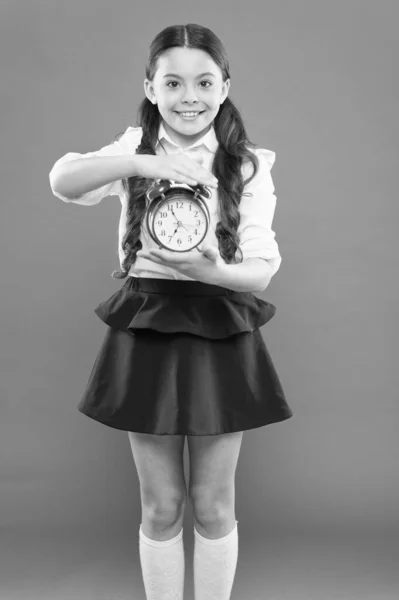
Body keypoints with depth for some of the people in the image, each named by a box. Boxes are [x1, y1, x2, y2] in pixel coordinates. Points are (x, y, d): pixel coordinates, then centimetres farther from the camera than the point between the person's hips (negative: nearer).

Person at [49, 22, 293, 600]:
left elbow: (262, 268, -6)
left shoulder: (248, 165, -1)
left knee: (213, 503, 10)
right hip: (147, 331, 1)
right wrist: (141, 163, -31)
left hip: (222, 335, 0)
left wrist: (207, 269, -27)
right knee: (161, 504, 11)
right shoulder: (134, 149, 3)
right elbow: (62, 180, -17)